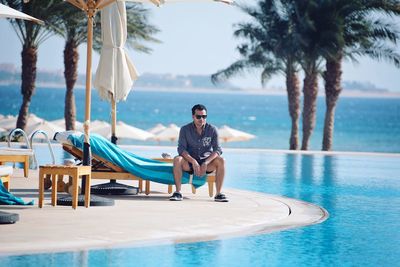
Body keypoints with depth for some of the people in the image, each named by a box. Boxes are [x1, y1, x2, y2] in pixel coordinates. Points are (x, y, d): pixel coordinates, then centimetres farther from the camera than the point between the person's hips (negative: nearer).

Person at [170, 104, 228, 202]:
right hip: (189, 162, 0)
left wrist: (206, 163, -27)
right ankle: (178, 192, -29)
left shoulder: (212, 130, -4)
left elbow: (217, 150, -10)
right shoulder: (185, 129, -4)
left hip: (207, 162, 0)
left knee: (221, 161, -29)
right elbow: (181, 149, -13)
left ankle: (218, 194, -27)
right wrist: (193, 161, -30)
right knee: (177, 159, -31)